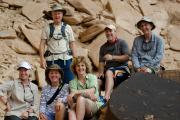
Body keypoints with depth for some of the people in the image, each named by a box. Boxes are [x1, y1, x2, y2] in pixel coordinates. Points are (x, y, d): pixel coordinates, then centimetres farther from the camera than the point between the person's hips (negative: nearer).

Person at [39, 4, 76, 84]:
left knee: (69, 83, -3)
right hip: (51, 60, 0)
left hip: (66, 59, 1)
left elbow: (72, 44, 9)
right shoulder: (47, 28, 8)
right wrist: (42, 58, -9)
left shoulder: (67, 28, 11)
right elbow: (42, 44, 3)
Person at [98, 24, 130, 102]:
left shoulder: (121, 43, 7)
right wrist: (101, 72, -8)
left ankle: (106, 97, -56)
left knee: (108, 73, -38)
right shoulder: (103, 47, 21)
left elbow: (127, 57, -5)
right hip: (108, 69, 5)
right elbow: (101, 62, 11)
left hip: (122, 67, -5)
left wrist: (112, 57, -14)